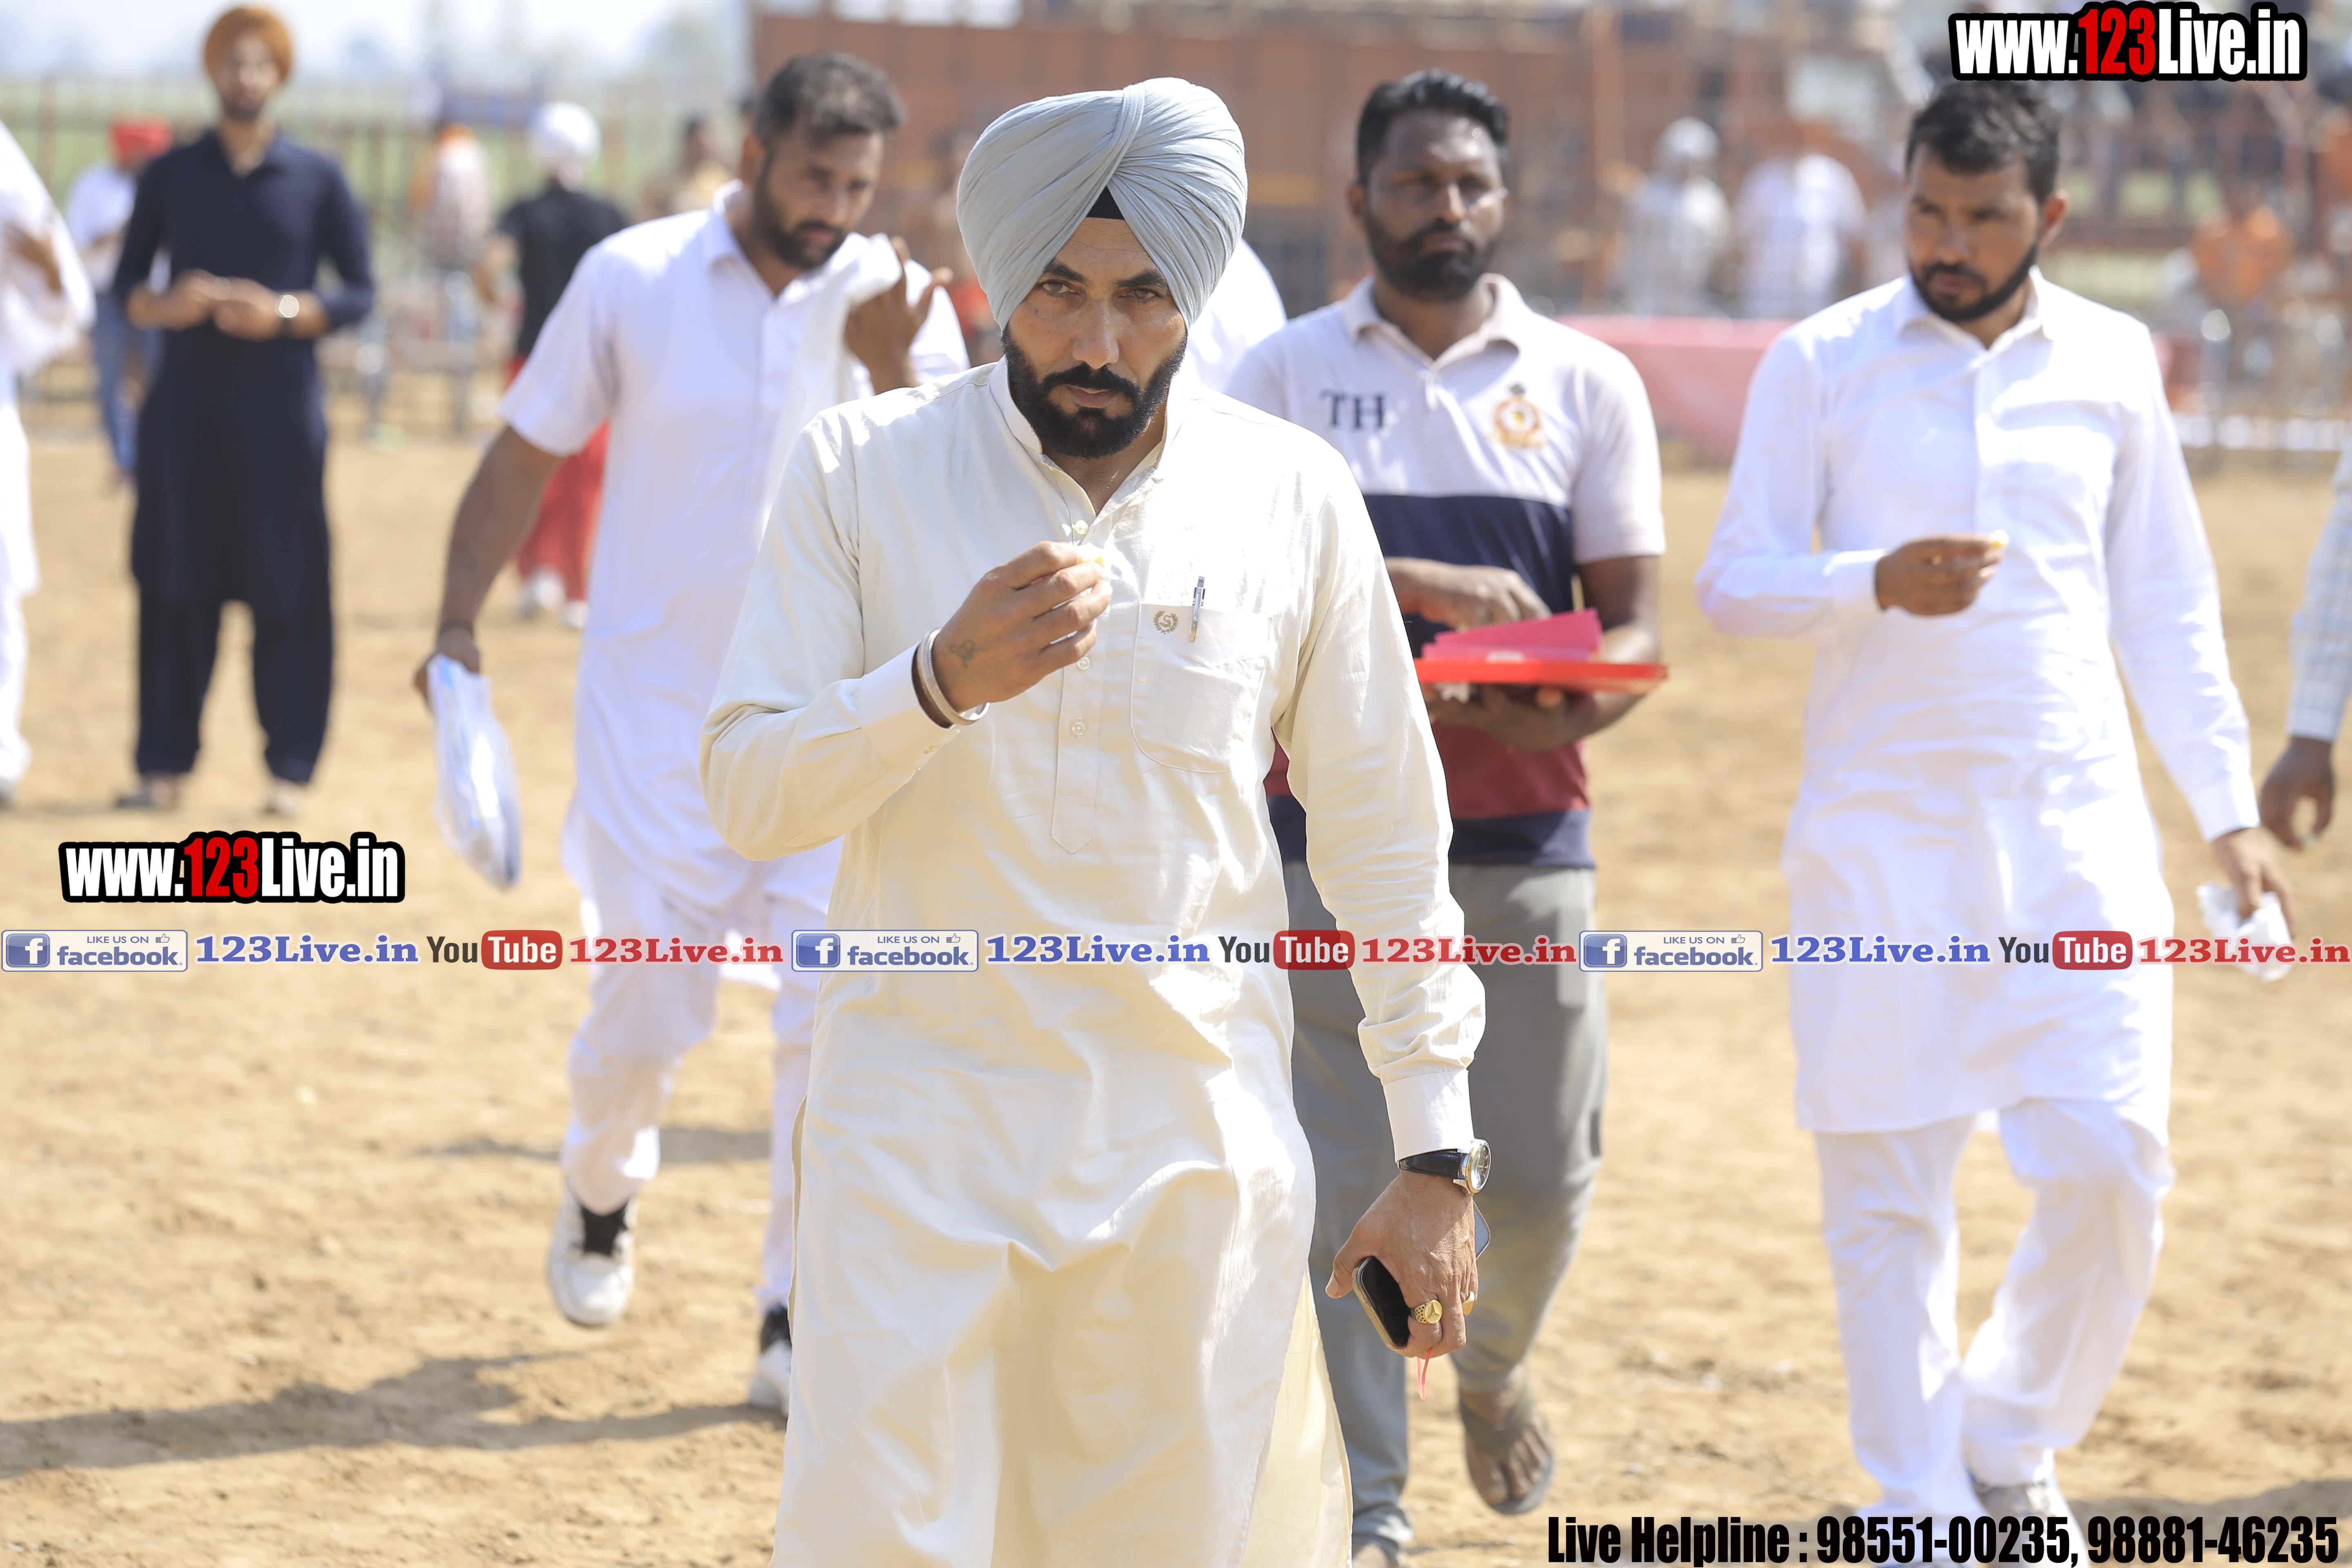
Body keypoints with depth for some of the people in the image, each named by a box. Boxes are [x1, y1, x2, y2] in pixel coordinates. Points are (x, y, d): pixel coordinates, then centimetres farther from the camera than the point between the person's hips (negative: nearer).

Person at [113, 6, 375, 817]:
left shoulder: (317, 179, 6)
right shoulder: (171, 174, 10)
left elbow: (360, 291, 4)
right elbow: (126, 283, 10)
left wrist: (284, 313, -14)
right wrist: (166, 307, -12)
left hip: (281, 407, -1)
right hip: (186, 406, 1)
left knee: (286, 588, -4)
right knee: (176, 583, 0)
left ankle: (289, 770, 1)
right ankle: (164, 765, 6)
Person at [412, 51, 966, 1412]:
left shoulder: (903, 306, -3)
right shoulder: (634, 279, -4)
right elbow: (530, 451, 4)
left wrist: (891, 375, -28)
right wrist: (459, 622, -3)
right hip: (658, 706, -1)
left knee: (840, 1016, -8)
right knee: (649, 1011, 1)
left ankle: (799, 1322, 4)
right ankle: (603, 1196, 36)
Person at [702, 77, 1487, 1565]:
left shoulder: (1294, 494, 2)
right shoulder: (863, 468, -1)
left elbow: (1386, 831, 7)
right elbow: (749, 792, -4)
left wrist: (1438, 1152, 5)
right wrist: (944, 681, -22)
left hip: (1197, 1154, 1)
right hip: (920, 1140, -1)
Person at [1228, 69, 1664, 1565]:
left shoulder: (1586, 382, 6)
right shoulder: (1289, 371, 4)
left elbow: (1634, 623, 1)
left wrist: (1561, 710, -21)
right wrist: (1428, 585, -23)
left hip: (1523, 838, 1)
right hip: (1330, 834, -1)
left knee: (1541, 1170, 3)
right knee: (1349, 1178, -1)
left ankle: (1494, 1365, 36)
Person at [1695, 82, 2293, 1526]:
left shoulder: (2112, 363, 7)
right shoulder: (1822, 365, 1)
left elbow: (2167, 604, 13)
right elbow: (1736, 581, 0)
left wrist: (2228, 807, 7)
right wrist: (1880, 583, -19)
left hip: (2079, 827, 2)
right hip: (1882, 835, -1)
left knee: (2110, 1165, -6)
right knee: (1889, 1190, 1)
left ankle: (2013, 1443, 18)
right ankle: (1921, 1507, 13)